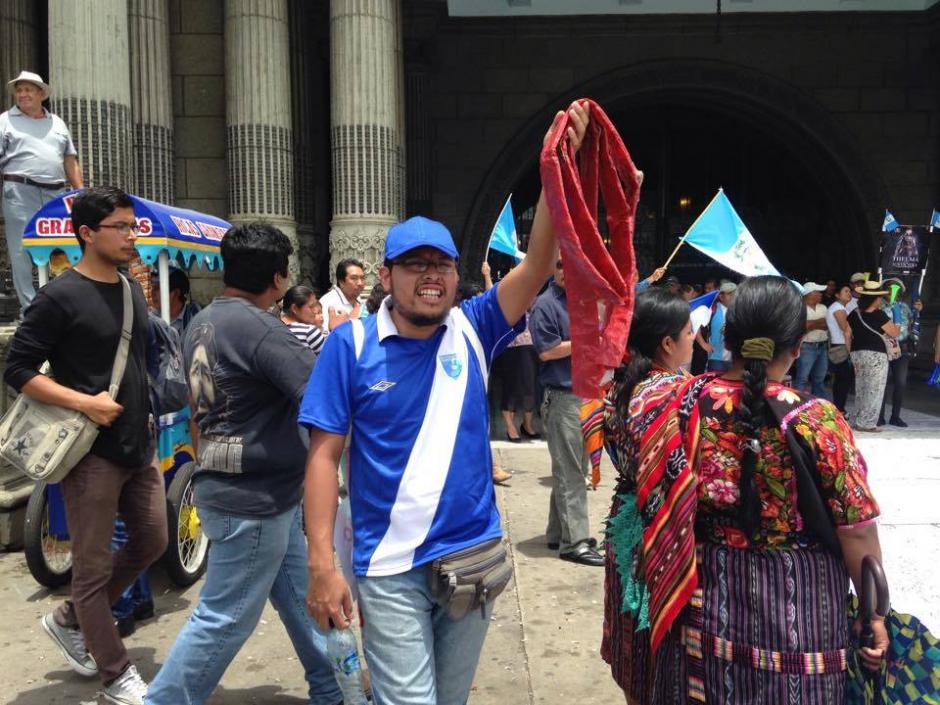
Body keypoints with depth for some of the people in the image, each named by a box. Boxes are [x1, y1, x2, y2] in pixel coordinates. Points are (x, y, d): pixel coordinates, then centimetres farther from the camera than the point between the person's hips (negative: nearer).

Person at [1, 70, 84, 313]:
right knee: (22, 252, -4)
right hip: (20, 194, -3)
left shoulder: (57, 123, 20)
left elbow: (70, 161, 19)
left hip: (55, 195, 4)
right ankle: (29, 307, -1)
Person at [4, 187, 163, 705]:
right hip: (91, 452, -8)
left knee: (151, 542, 17)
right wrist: (85, 402, -21)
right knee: (93, 567, 5)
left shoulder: (133, 290, 9)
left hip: (138, 447, 8)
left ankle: (69, 620, 36)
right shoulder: (60, 297, -12)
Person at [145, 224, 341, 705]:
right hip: (251, 499, -10)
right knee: (226, 618, 5)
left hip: (262, 492, 10)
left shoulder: (202, 323, 9)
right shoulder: (259, 328, -22)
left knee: (300, 595, 20)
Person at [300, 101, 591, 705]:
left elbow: (539, 262, -15)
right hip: (390, 569, -3)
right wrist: (322, 563, -13)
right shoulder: (351, 345, -9)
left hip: (474, 556, 3)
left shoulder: (473, 331, -3)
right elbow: (324, 456, -8)